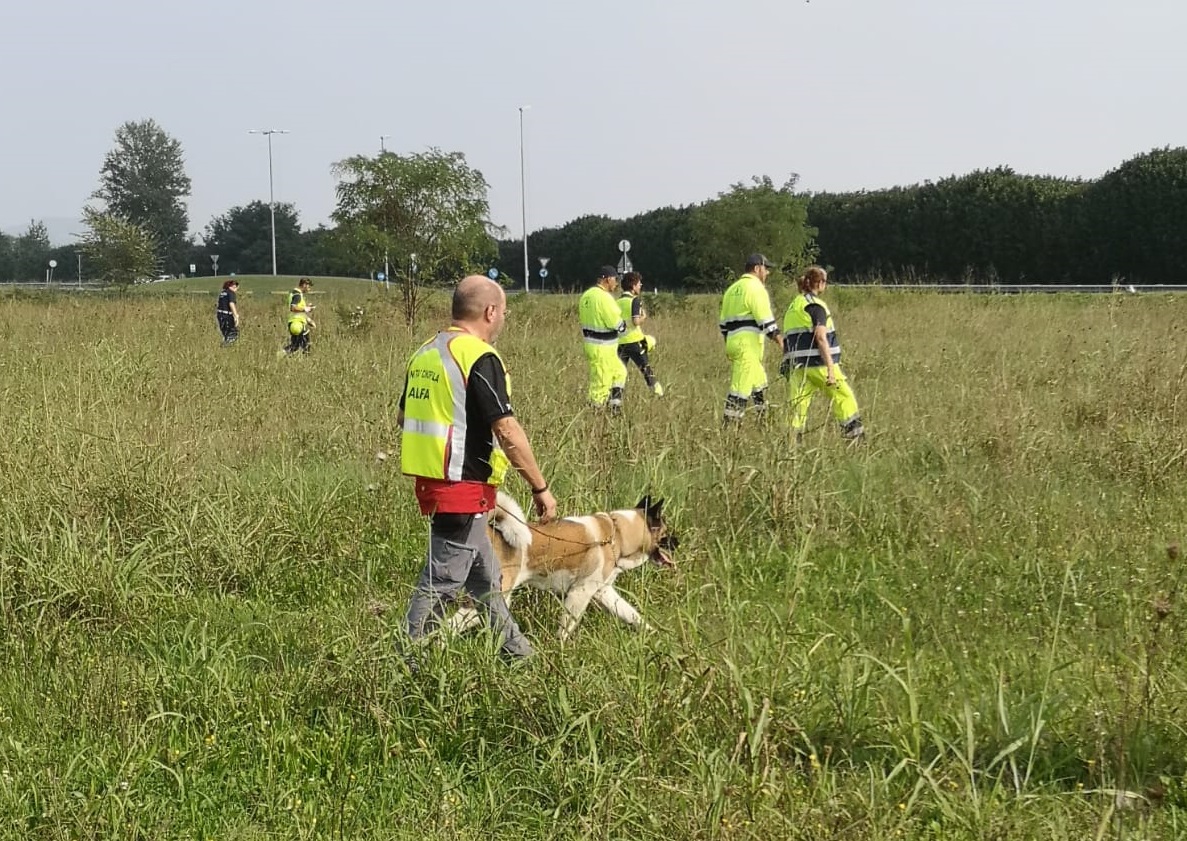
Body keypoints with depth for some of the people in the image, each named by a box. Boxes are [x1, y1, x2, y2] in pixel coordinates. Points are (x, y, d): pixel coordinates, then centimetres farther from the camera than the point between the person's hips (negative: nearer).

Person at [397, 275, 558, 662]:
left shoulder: (425, 353, 11)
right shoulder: (480, 358, -16)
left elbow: (404, 417, 19)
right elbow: (507, 431, -19)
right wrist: (540, 487, -12)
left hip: (430, 481, 9)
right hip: (464, 489, -9)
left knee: (486, 578, 20)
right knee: (441, 582, -4)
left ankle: (516, 653, 32)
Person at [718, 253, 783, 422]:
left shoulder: (732, 289, 20)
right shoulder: (756, 288, -8)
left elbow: (723, 322, 23)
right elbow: (765, 319, -15)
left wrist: (729, 346, 28)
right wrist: (780, 340, -9)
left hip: (732, 340, 9)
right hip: (748, 343, -9)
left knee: (759, 383, 19)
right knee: (741, 387, -10)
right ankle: (729, 425, -13)